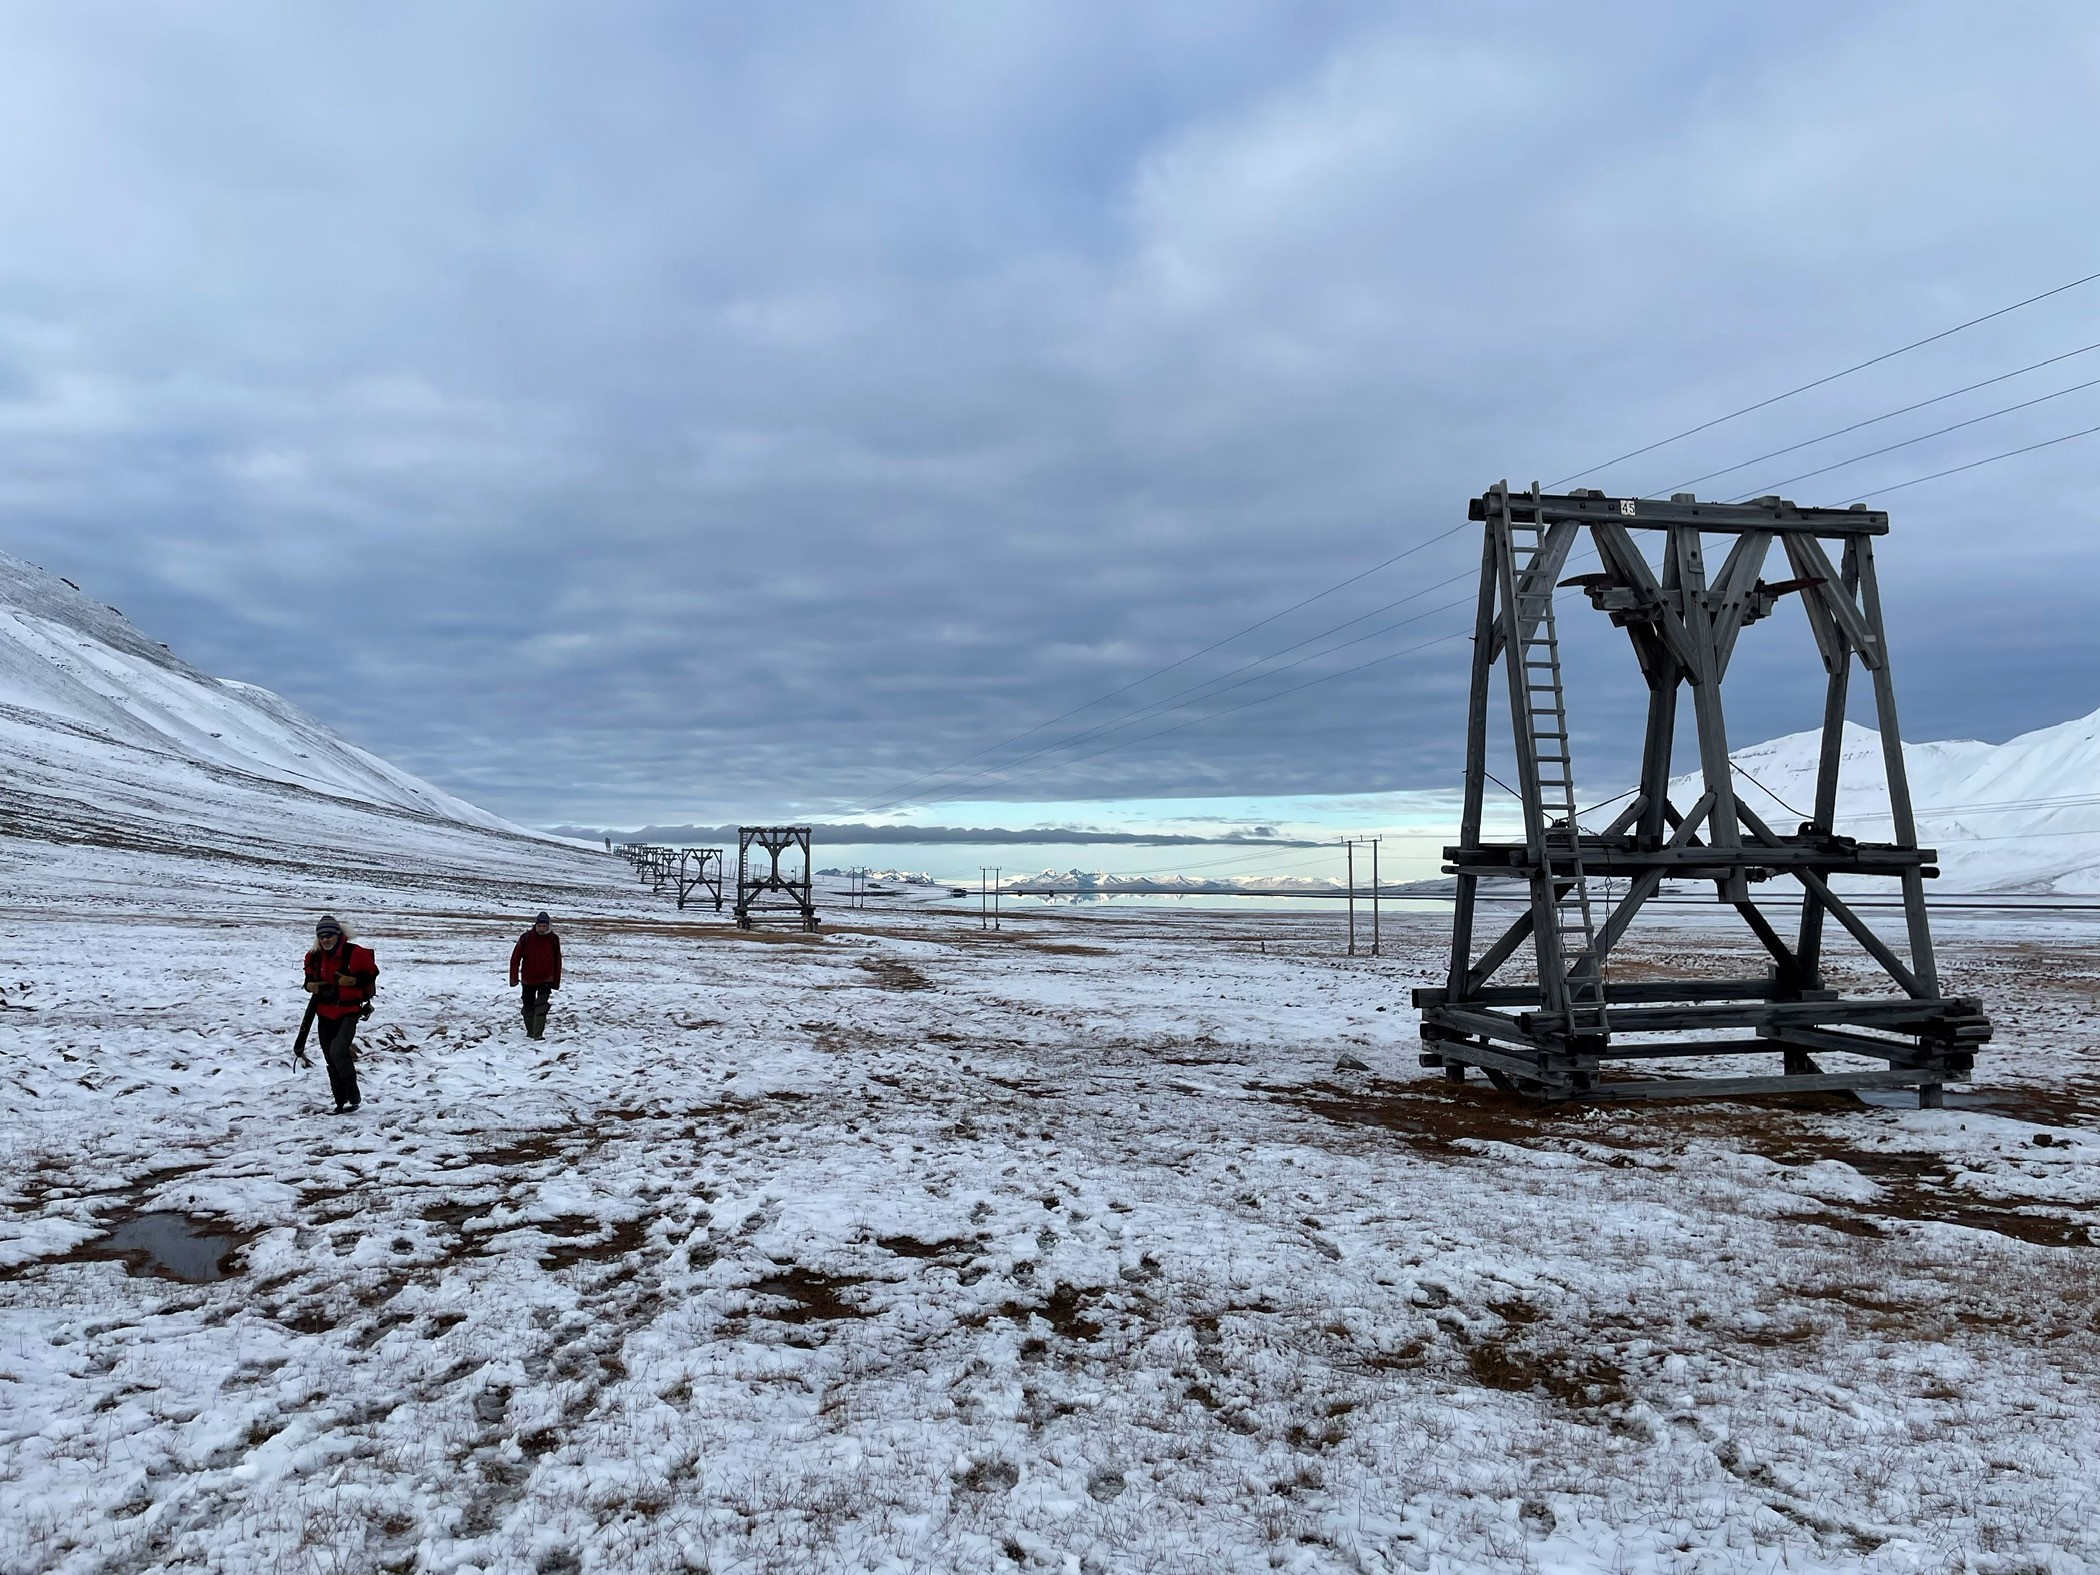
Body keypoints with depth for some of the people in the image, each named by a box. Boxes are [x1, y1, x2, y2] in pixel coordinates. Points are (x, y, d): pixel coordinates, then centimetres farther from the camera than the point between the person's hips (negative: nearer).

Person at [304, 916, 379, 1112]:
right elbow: (310, 977, 21)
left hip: (348, 1012, -6)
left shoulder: (354, 953, -12)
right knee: (331, 1060, 9)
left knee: (337, 1051, -23)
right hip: (325, 1013, 6)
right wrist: (309, 985, -1)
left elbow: (371, 973, -3)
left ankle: (354, 1097, -10)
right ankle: (341, 1102, 17)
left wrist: (353, 981, -19)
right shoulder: (315, 957, 4)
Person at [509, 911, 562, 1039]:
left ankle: (538, 1034, -14)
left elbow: (557, 961, 2)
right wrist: (514, 977, -8)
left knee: (541, 1007, -14)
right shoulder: (526, 937, -9)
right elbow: (515, 957, -4)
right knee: (528, 1007, 13)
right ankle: (530, 1032, 29)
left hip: (546, 980, -1)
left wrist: (556, 981, 3)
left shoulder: (553, 939, -5)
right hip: (528, 979, 1)